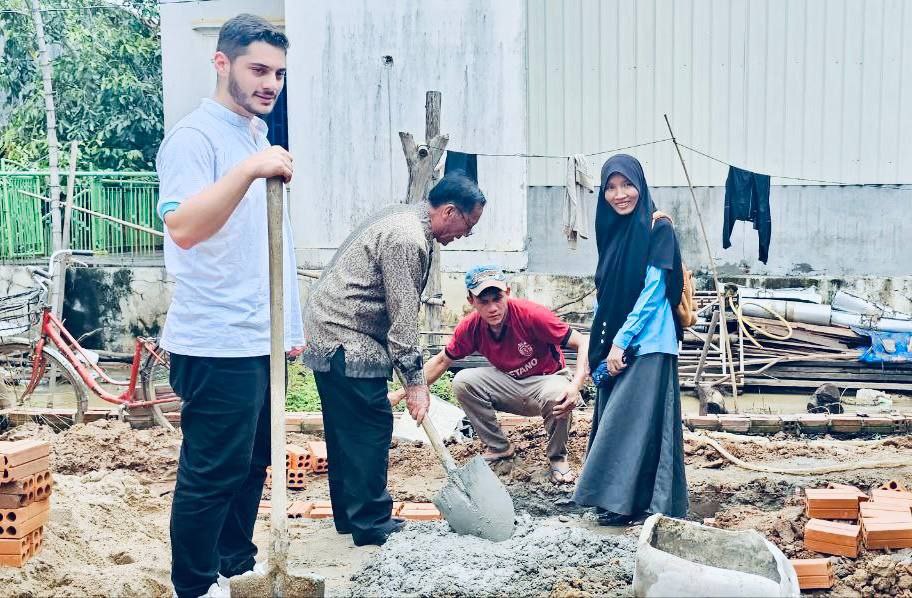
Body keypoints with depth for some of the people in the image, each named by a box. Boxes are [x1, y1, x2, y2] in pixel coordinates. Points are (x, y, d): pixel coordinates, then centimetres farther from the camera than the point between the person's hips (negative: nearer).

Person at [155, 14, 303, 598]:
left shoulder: (261, 136, 16)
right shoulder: (195, 137, -11)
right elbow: (182, 228, -27)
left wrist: (291, 324, 20)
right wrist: (248, 170, -37)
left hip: (261, 338, 8)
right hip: (216, 343, -8)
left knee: (252, 462, 17)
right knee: (213, 472, 1)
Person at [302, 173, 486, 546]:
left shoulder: (405, 222, 15)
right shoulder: (407, 238, -19)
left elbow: (400, 307, 22)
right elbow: (402, 315, -20)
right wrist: (415, 381, -15)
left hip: (326, 333, 11)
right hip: (345, 340, -11)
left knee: (345, 429, 15)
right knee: (371, 425, -5)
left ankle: (349, 516, 24)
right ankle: (371, 524, 1)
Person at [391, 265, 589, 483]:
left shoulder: (531, 314, -27)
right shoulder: (471, 326, -12)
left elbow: (584, 343, -26)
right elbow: (441, 361, 3)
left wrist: (575, 386, -42)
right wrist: (401, 393, -2)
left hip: (546, 380, -4)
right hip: (509, 382, 4)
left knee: (558, 396, -38)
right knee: (462, 382, -19)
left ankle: (558, 457, -8)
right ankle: (498, 447, 0)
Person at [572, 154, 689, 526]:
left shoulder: (658, 228, -8)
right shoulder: (612, 231, 13)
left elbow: (653, 290, -13)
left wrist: (622, 341, -16)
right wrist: (603, 347, 10)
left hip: (646, 344, -7)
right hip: (615, 344, 7)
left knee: (633, 419, -8)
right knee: (613, 420, 9)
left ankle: (624, 502, 0)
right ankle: (615, 499, 18)